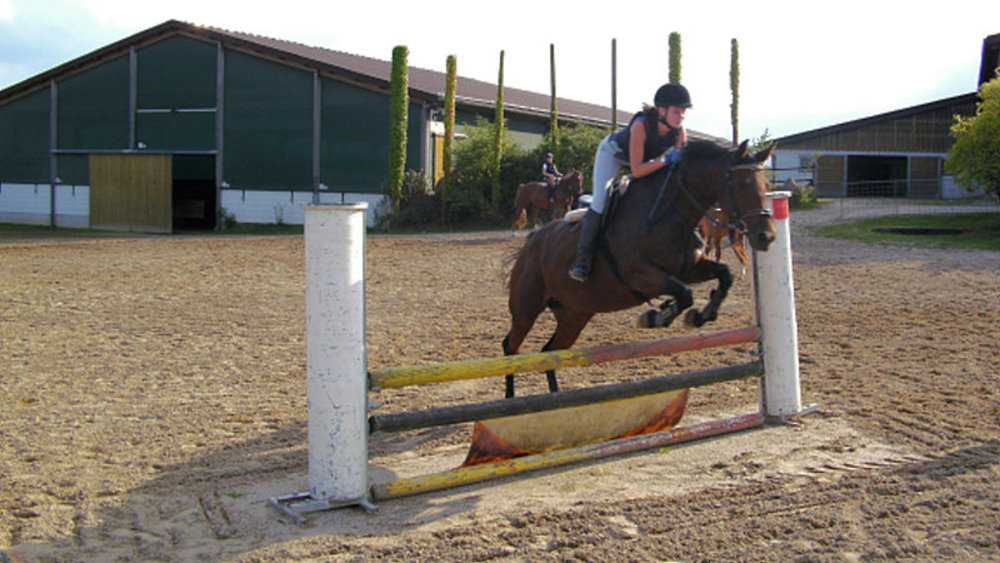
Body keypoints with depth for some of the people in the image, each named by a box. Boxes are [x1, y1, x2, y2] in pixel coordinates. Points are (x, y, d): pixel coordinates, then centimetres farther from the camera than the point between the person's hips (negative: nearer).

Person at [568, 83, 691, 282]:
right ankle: (582, 260, -15)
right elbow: (636, 170, -43)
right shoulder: (641, 125, -42)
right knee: (600, 202, -20)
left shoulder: (679, 131, -26)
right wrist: (665, 160, -49)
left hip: (648, 157, 6)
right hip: (612, 152, -6)